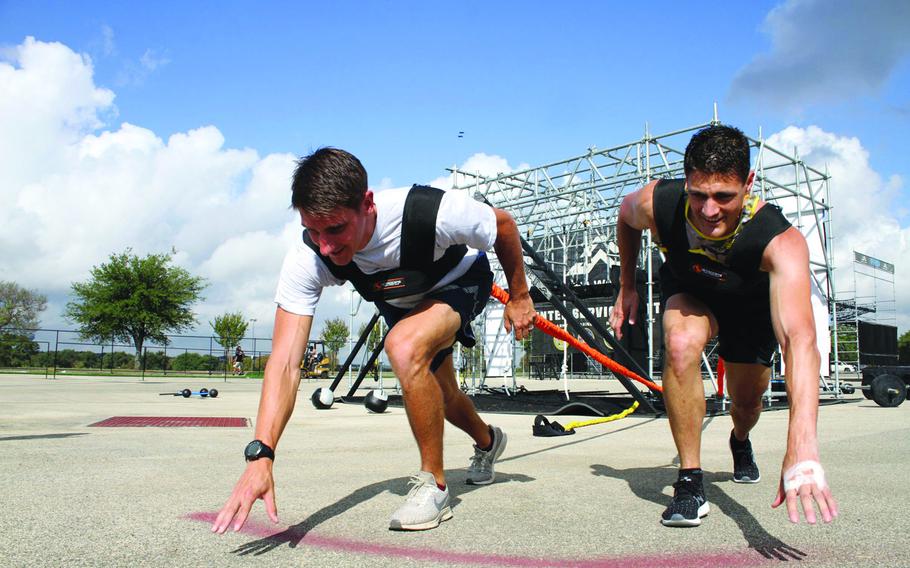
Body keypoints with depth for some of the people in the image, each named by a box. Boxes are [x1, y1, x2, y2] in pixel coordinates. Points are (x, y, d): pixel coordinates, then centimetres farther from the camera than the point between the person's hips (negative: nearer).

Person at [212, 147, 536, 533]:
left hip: (461, 282, -4)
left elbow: (503, 223, -20)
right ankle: (487, 442, 55)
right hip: (399, 301, 5)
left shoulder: (432, 212, -42)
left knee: (405, 347, -34)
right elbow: (285, 360, -39)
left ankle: (434, 486, -16)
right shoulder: (307, 261, -34)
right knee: (436, 396, 20)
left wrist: (519, 296, -9)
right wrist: (260, 456, -50)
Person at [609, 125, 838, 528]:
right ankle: (690, 482, -18)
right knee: (681, 342, -33)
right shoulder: (657, 204, -36)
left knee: (747, 402, 10)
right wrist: (626, 288, -5)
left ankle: (740, 443, 52)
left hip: (753, 304, 0)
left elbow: (800, 340, -58)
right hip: (688, 291, 0)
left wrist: (802, 448, -69)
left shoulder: (781, 242, -44)